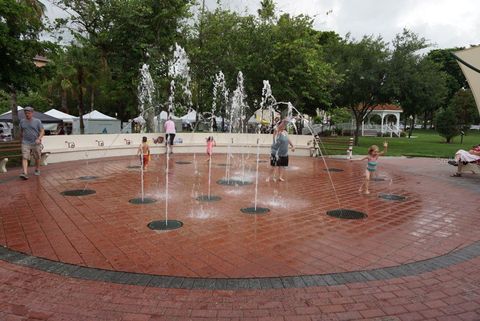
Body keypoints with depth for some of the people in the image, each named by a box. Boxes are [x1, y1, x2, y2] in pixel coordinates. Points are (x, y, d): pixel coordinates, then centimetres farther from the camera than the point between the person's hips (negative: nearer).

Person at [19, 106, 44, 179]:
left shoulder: (37, 121, -4)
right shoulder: (22, 121, 5)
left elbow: (42, 131, -7)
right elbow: (21, 132, 20)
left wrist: (39, 139, -22)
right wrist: (22, 140, 26)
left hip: (36, 143, -1)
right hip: (26, 143, 2)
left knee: (37, 158, 11)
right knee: (24, 158, -11)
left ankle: (37, 170, 33)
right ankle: (25, 173, -19)